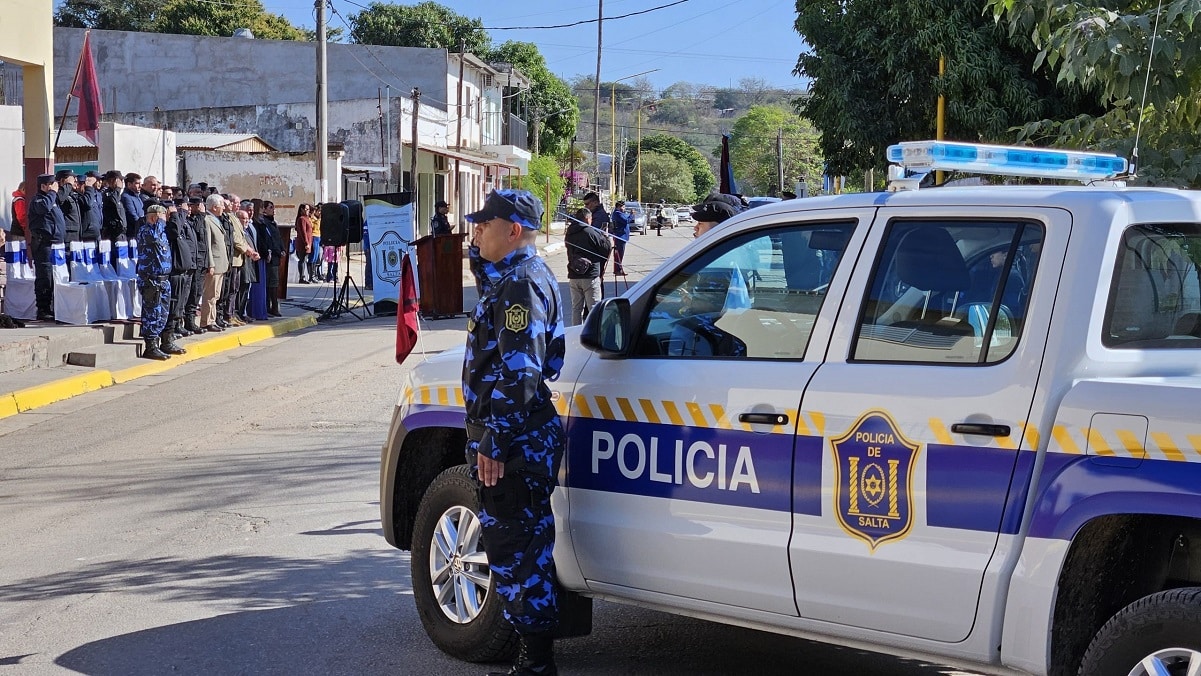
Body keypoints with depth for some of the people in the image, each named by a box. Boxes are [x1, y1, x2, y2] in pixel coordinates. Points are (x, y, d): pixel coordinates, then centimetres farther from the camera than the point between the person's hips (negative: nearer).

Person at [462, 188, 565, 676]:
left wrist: (493, 443, -23)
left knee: (512, 545, -5)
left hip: (513, 442, -11)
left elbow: (518, 374, -24)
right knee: (527, 542, 17)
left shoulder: (521, 283, -18)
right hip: (529, 438, 11)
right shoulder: (520, 276, 14)